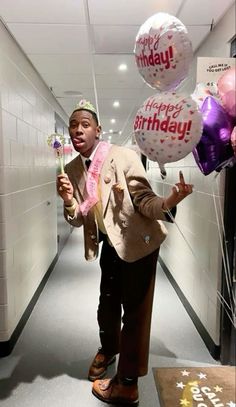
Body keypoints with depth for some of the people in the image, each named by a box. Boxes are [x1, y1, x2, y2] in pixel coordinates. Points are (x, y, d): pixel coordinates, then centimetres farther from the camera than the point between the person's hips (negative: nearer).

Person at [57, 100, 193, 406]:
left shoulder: (123, 156, -19)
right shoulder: (72, 170, -1)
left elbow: (143, 199, -19)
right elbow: (78, 220, 0)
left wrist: (167, 203, -41)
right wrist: (68, 201, -22)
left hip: (138, 242, -6)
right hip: (109, 245, 6)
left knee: (135, 310, 4)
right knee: (107, 305, 22)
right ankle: (108, 350, 54)